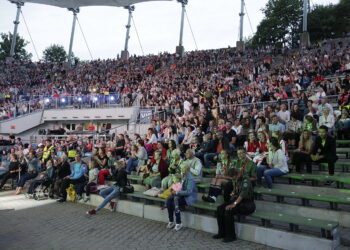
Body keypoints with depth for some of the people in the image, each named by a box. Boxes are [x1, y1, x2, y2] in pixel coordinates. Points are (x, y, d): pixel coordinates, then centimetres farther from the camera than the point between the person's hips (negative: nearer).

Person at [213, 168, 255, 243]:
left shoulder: (245, 180, -17)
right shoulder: (234, 181, 11)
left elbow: (243, 194, -29)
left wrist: (234, 204, -34)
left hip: (247, 204, -9)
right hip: (238, 201, 9)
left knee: (228, 211, -28)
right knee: (219, 209, -8)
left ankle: (231, 236, -15)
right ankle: (222, 233, 3)